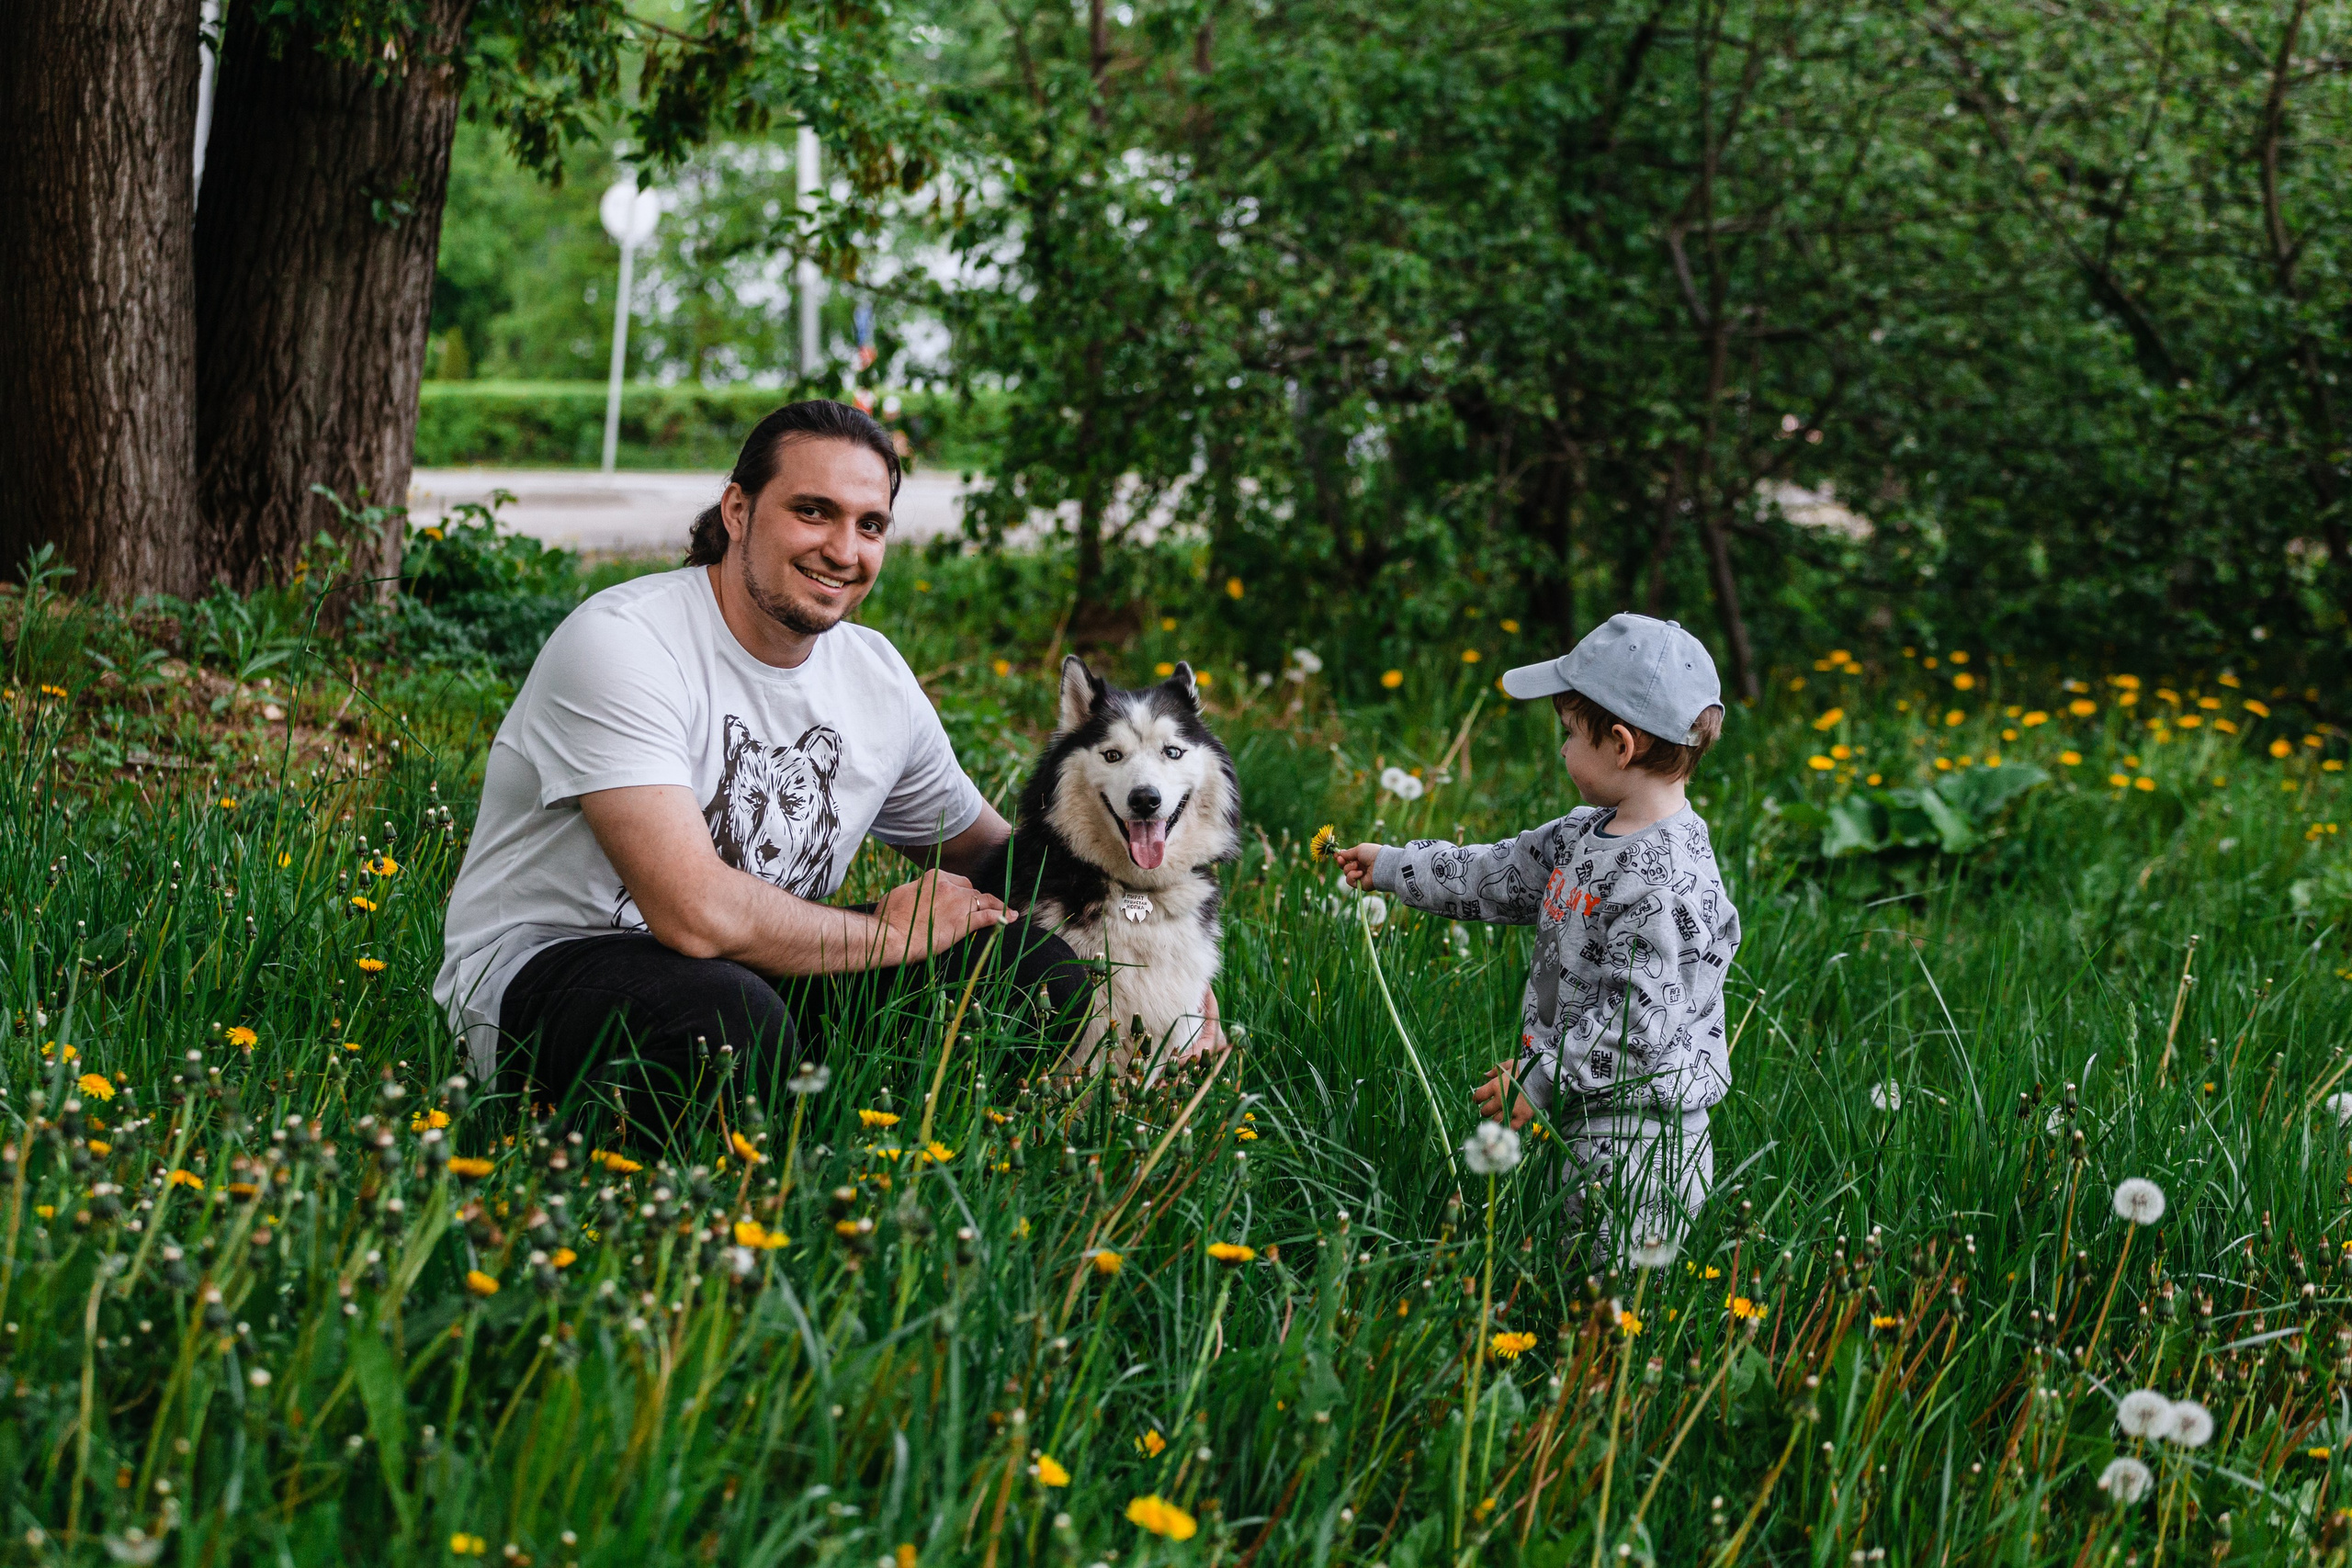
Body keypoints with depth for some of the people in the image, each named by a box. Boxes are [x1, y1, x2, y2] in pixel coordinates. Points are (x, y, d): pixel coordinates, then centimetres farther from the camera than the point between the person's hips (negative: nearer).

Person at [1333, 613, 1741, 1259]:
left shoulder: (1664, 881, -22)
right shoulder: (1590, 832, 9)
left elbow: (1642, 1023, -24)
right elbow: (1501, 876, 23)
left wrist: (1542, 1078, -16)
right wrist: (1394, 867, 29)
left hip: (1638, 1140, -9)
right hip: (1588, 1122, 9)